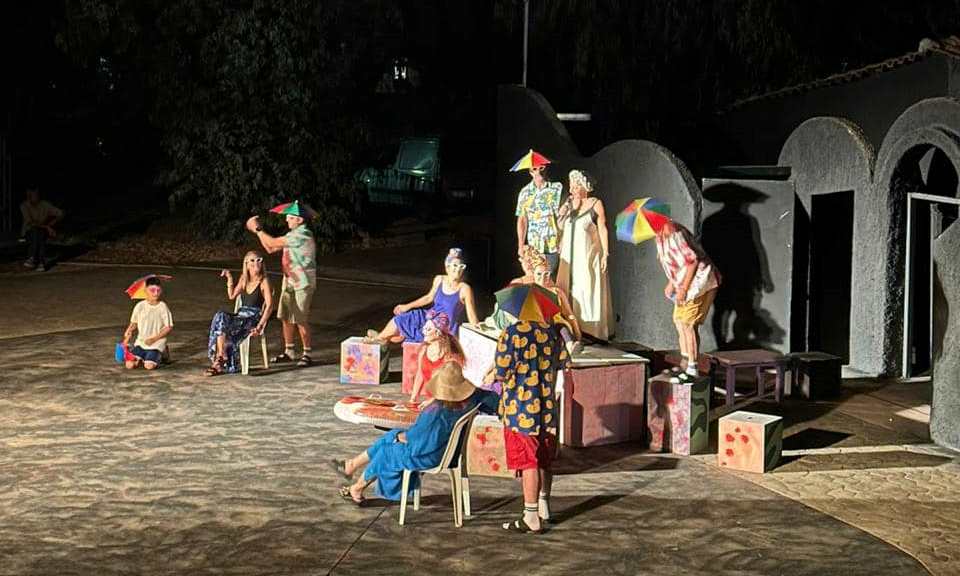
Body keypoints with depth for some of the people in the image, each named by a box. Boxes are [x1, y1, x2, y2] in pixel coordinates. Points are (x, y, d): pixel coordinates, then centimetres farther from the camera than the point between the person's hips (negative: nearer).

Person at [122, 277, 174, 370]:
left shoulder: (163, 307, -7)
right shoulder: (140, 306, 1)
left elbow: (168, 327, -6)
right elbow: (134, 323, 13)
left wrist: (154, 339, -14)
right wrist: (128, 332, -8)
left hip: (156, 344, -3)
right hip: (140, 342, 3)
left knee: (149, 366, -23)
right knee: (129, 365, -16)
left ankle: (158, 356, 10)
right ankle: (140, 359, 17)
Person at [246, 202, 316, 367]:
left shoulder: (303, 235, -18)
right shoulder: (293, 235, 14)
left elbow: (273, 242, -19)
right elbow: (270, 248, 14)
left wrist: (257, 229, -8)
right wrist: (258, 231, 6)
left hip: (302, 284, -9)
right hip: (289, 282, 9)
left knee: (301, 320, -6)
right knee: (286, 318, 11)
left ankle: (307, 354, 4)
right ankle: (288, 352, 21)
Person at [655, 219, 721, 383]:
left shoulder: (671, 232, -23)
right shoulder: (662, 233, 8)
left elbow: (691, 260, -25)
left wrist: (683, 289, -23)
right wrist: (671, 282, 14)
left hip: (698, 280, -11)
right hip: (688, 282, 11)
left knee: (686, 322, -10)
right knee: (678, 320, 16)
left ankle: (692, 370, -6)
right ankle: (686, 362, 25)